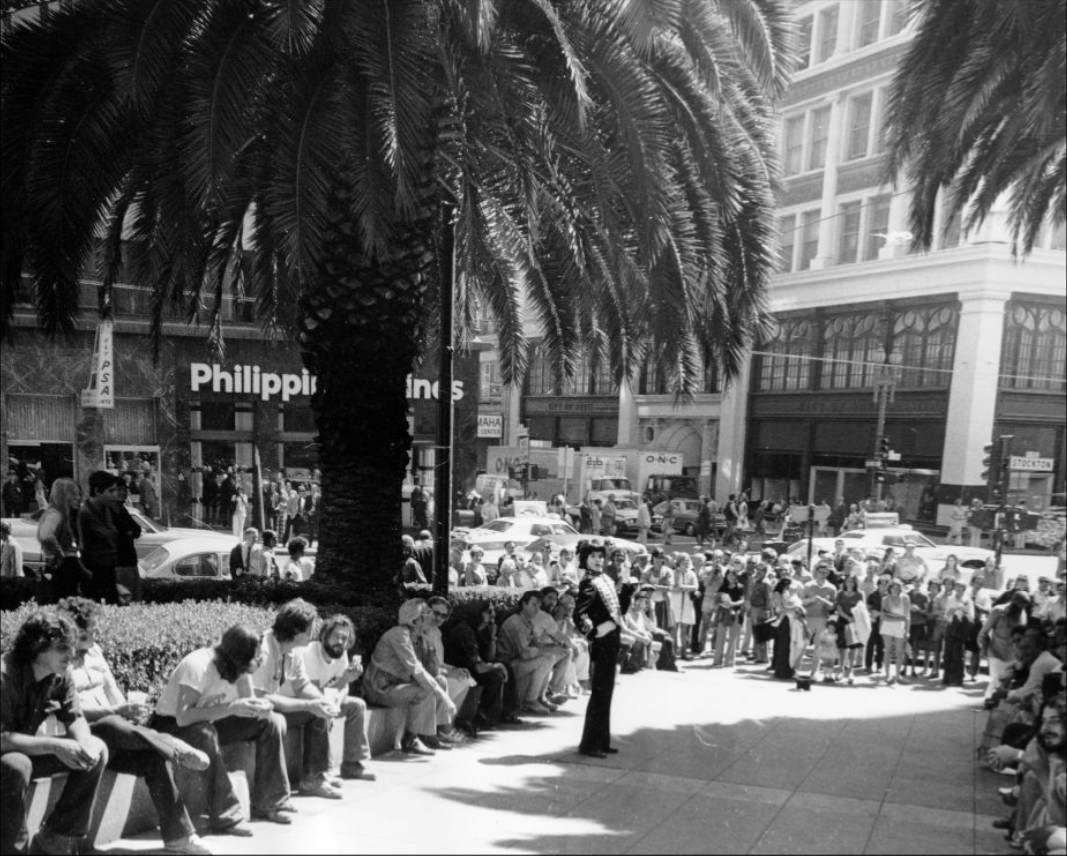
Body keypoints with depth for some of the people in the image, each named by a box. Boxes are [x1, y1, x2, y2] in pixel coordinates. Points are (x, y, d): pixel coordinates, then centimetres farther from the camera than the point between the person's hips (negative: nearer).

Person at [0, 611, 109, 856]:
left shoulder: (61, 674, -8)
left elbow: (75, 719, -4)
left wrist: (86, 745, -26)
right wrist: (55, 746, -36)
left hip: (28, 750, 7)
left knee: (98, 751, -9)